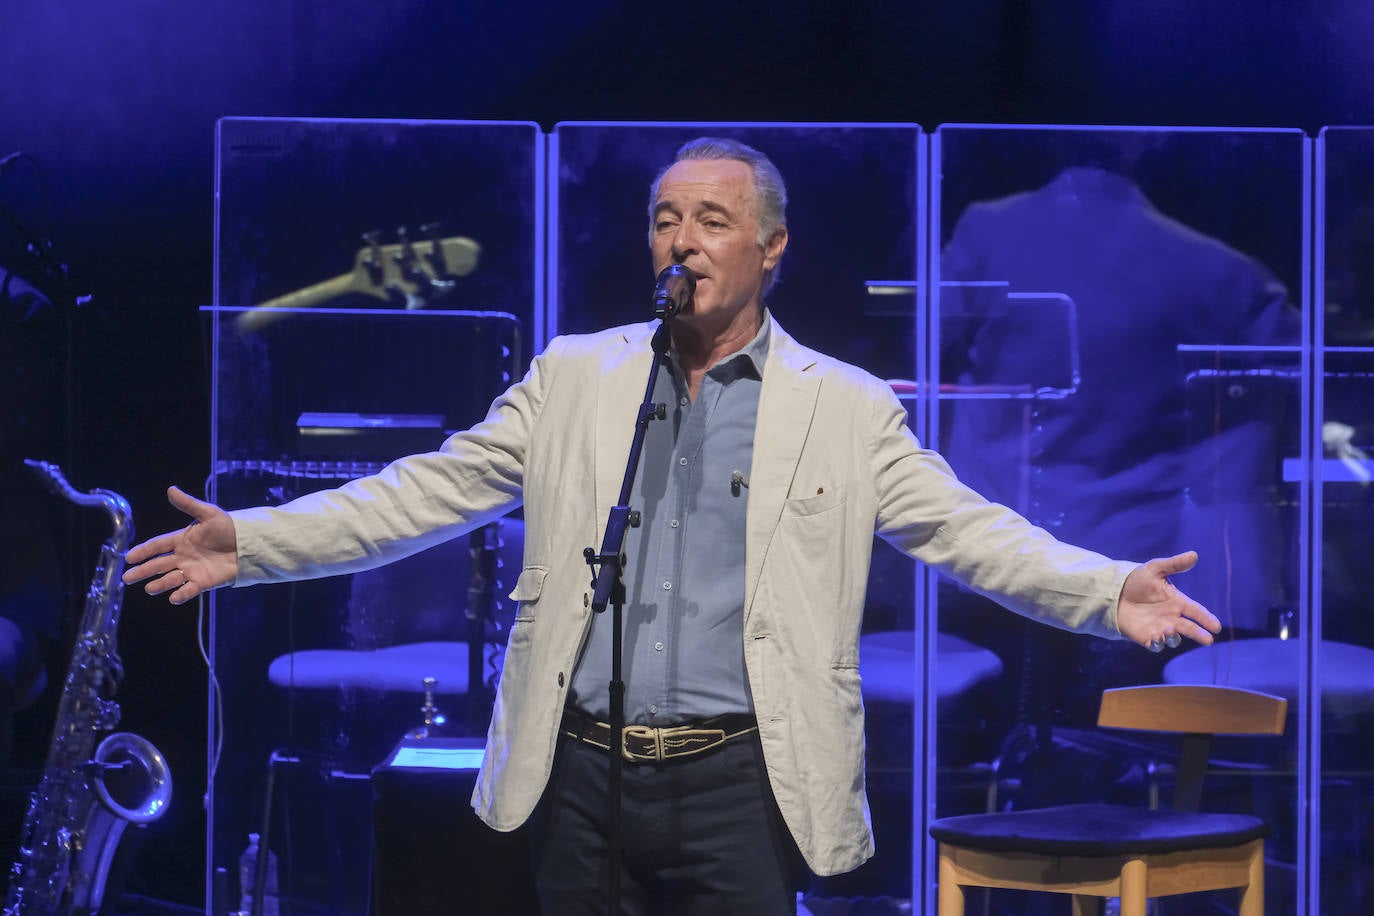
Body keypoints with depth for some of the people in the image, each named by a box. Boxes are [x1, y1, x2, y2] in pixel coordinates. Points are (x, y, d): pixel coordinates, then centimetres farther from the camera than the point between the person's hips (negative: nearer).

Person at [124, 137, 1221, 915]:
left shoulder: (845, 409, 3)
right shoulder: (574, 379, 9)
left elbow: (966, 529, -2)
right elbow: (426, 493, 9)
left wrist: (1110, 593, -18)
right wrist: (250, 540, 1)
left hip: (739, 783, -2)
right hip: (583, 770, 2)